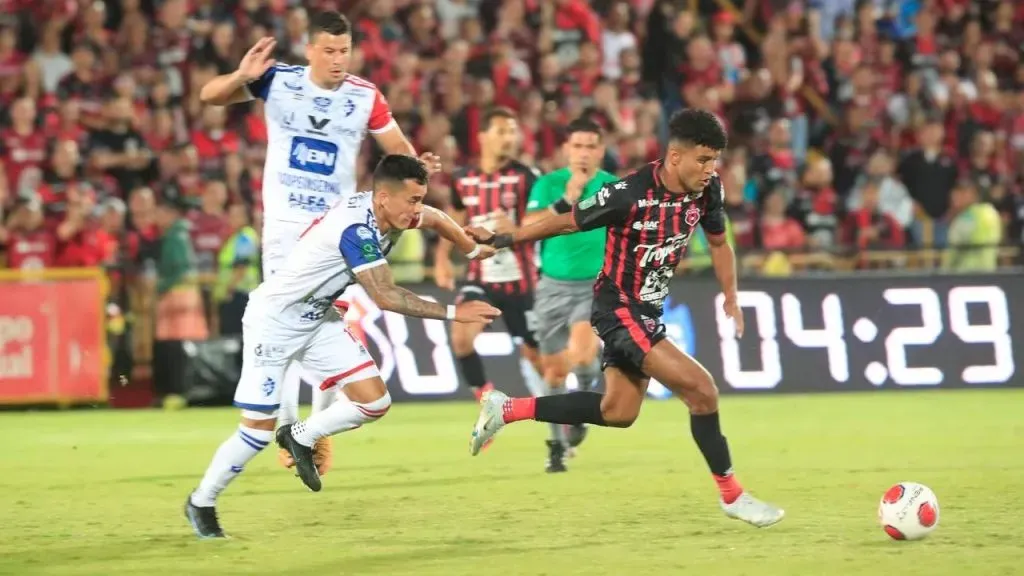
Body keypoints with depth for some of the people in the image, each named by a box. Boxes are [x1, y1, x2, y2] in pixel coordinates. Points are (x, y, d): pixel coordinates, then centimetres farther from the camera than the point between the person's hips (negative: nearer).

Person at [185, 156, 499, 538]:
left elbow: (434, 219, 17)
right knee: (259, 431, -4)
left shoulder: (387, 210, -7)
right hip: (273, 321, -8)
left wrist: (474, 250, 28)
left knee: (375, 403, -5)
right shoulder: (357, 229, -33)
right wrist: (453, 313, -34)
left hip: (318, 320, 8)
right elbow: (386, 297, -35)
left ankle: (300, 438, 19)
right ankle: (201, 503, 18)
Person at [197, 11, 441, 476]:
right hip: (284, 223, -1)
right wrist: (242, 77, -28)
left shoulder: (365, 96, -4)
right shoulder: (278, 81, -6)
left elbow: (399, 149, 2)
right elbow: (209, 96, -7)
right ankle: (287, 427, 1)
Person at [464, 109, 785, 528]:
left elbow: (718, 242, 15)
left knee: (618, 412, 12)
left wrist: (730, 298, 9)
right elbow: (567, 222, -11)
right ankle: (731, 495, -4)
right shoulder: (630, 194, -25)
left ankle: (506, 409, 21)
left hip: (647, 309, 8)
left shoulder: (707, 190, -5)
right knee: (700, 389, -17)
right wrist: (501, 240, -4)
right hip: (618, 306, -8)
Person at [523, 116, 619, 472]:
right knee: (553, 368, 6)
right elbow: (528, 228, -18)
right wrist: (565, 200, -27)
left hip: (597, 285, -1)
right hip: (554, 286, 1)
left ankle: (586, 391, 7)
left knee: (580, 352, -27)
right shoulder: (548, 185, -4)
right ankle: (557, 444, 23)